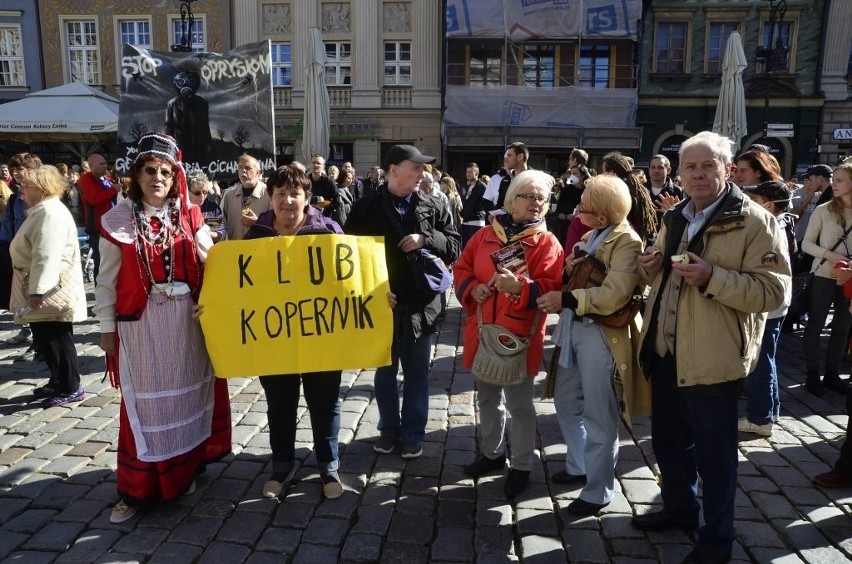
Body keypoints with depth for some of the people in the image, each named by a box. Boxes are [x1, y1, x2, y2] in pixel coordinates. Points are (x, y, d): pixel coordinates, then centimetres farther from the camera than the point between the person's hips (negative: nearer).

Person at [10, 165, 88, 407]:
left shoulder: (50, 213, -19)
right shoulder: (41, 210, 16)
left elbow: (47, 256, -28)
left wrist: (38, 290, -30)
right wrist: (34, 290, 25)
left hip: (51, 291, -11)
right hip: (41, 288, 11)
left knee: (56, 339, -2)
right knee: (44, 339, 16)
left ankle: (71, 388, 8)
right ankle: (58, 382, 28)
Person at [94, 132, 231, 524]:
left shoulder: (190, 215, 3)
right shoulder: (119, 219, -3)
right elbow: (107, 280, 1)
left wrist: (201, 247, -14)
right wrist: (107, 327, 1)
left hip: (188, 319, 2)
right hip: (141, 323, -2)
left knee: (187, 391, 12)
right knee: (145, 399, 4)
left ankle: (186, 469, 30)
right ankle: (137, 489, 16)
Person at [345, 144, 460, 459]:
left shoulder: (432, 208, 2)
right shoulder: (366, 207, -3)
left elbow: (455, 246, 0)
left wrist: (425, 239, -17)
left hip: (421, 304, 1)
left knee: (416, 373, 11)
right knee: (385, 371, 14)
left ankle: (413, 433, 25)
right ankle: (389, 428, 31)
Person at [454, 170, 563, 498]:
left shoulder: (546, 242, -5)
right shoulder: (485, 234, 6)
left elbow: (551, 288, -13)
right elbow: (461, 268, 11)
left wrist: (519, 287, -29)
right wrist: (472, 288, -9)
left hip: (520, 335, -4)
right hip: (482, 331, 5)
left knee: (519, 403, 6)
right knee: (487, 397, 18)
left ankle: (521, 467, 23)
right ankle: (492, 453, 38)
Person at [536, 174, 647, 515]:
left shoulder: (626, 242, -14)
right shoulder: (591, 236, 13)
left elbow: (615, 295, -26)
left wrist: (566, 300, -28)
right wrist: (569, 269, 0)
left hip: (601, 334, -9)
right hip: (573, 328, 9)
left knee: (598, 416, 1)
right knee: (566, 402, 19)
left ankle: (598, 491, 15)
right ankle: (579, 465, 38)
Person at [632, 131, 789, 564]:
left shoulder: (754, 221, -11)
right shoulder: (675, 219, 11)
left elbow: (773, 291, -17)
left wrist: (711, 277, -28)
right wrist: (651, 266, 0)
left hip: (711, 359, -7)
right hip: (664, 352, 7)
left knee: (713, 453, 8)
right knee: (668, 440, 21)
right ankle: (679, 508, 43)